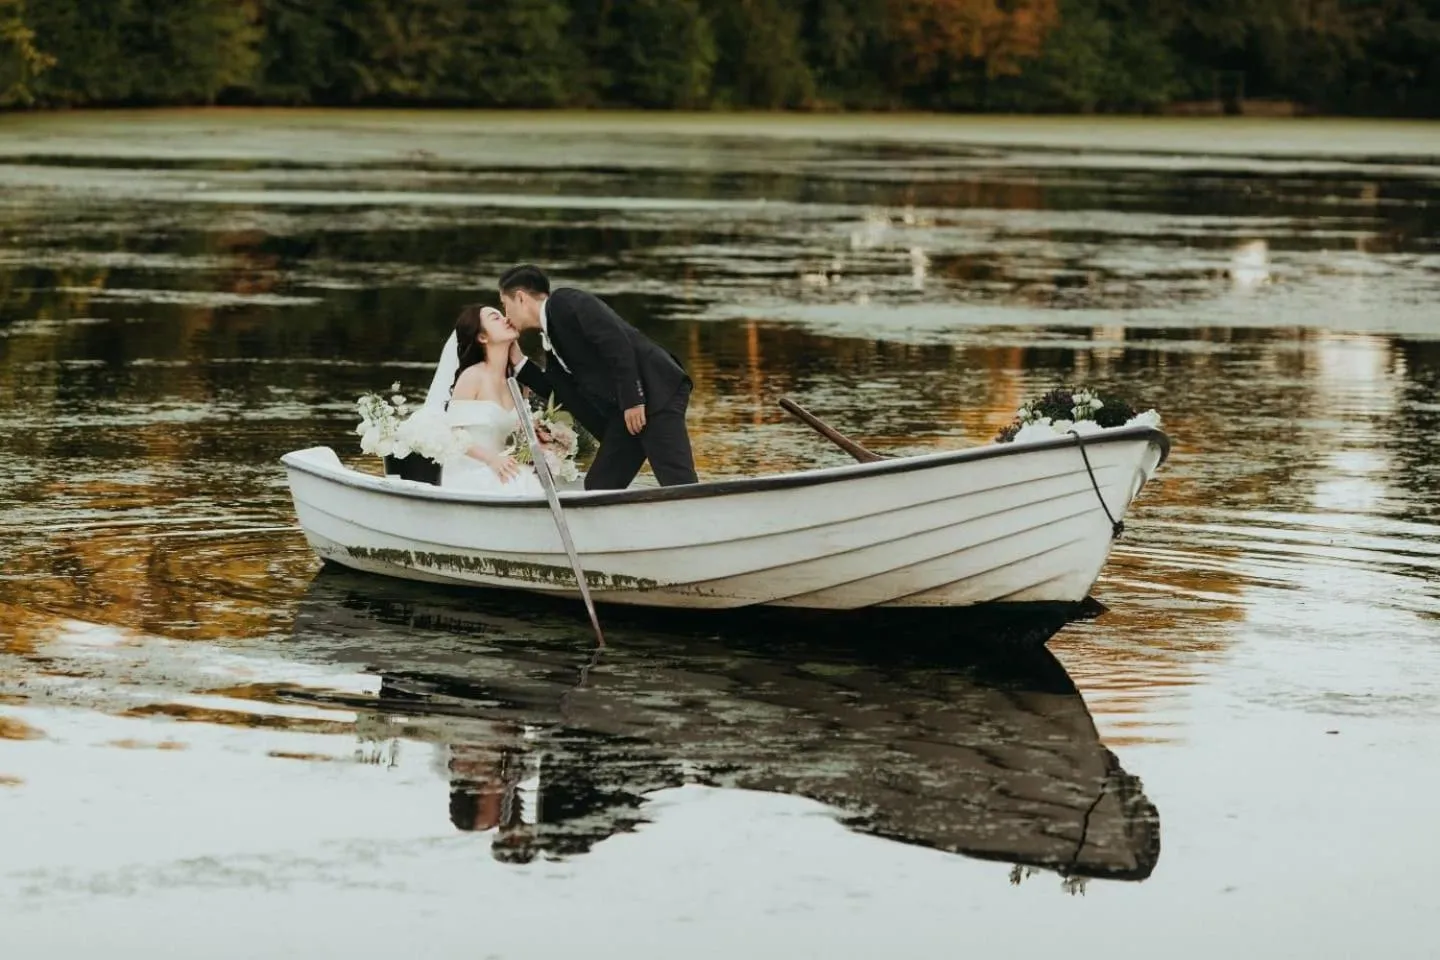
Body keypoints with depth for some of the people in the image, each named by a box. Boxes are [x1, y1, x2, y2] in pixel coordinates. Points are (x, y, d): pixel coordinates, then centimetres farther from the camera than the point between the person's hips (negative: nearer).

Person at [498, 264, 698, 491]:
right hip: (625, 410, 10)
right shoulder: (551, 339, 23)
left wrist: (632, 400, -19)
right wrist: (519, 362, 20)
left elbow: (616, 343, -16)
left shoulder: (565, 301, -5)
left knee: (679, 483, -18)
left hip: (657, 389, -10)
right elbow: (561, 395, 22)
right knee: (598, 486, 7)